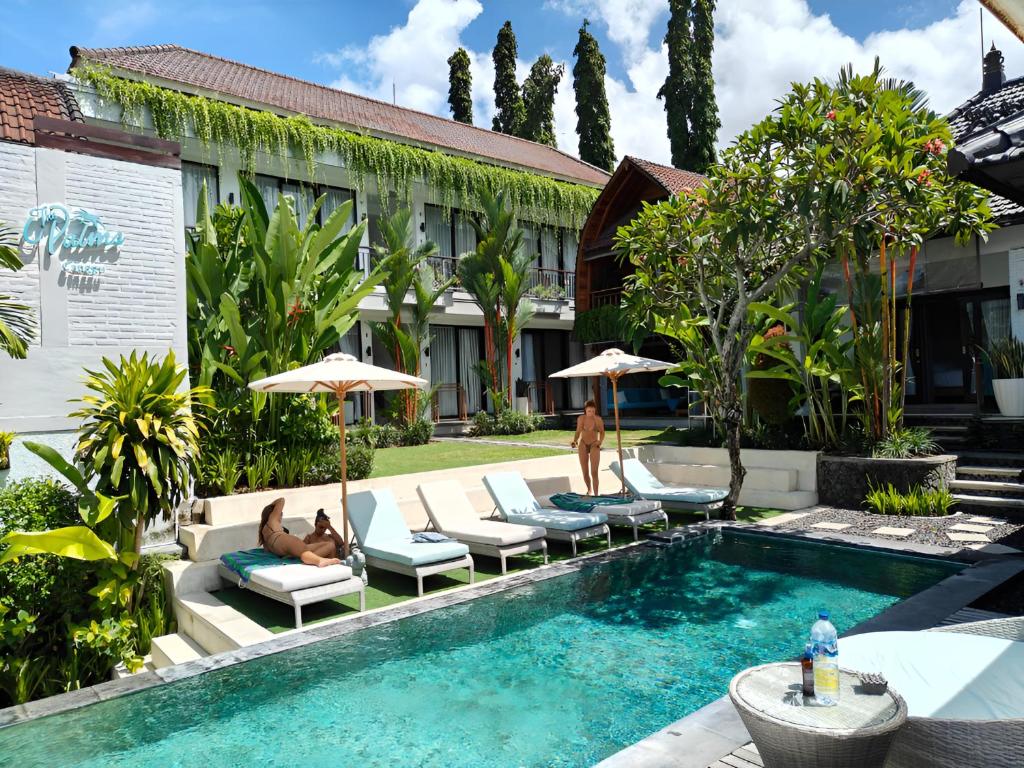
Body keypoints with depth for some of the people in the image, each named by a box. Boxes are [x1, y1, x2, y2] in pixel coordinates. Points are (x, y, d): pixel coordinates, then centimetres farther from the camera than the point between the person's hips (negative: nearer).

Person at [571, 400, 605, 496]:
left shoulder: (598, 419, -11)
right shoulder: (581, 418, -4)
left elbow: (602, 432, -1)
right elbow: (578, 432, 7)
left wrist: (600, 441, -18)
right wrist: (575, 441, -10)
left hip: (594, 445, -2)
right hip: (583, 445, 2)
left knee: (594, 472, -14)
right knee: (585, 473, 7)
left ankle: (596, 494, -11)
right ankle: (589, 490, 34)